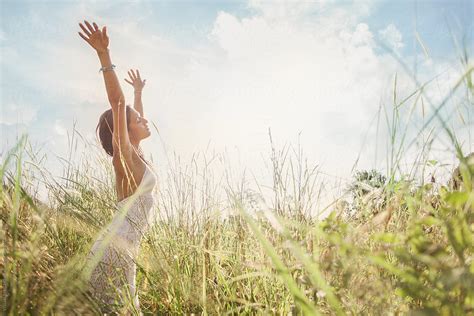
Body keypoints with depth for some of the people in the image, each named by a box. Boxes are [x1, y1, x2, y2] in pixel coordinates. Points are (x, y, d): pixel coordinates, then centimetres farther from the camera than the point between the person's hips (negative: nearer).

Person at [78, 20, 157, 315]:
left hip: (124, 251, 9)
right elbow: (117, 103, -16)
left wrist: (139, 92, 46)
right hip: (114, 252, -9)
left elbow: (137, 119, 37)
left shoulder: (136, 154, 17)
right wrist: (105, 55, -20)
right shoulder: (124, 155, -5)